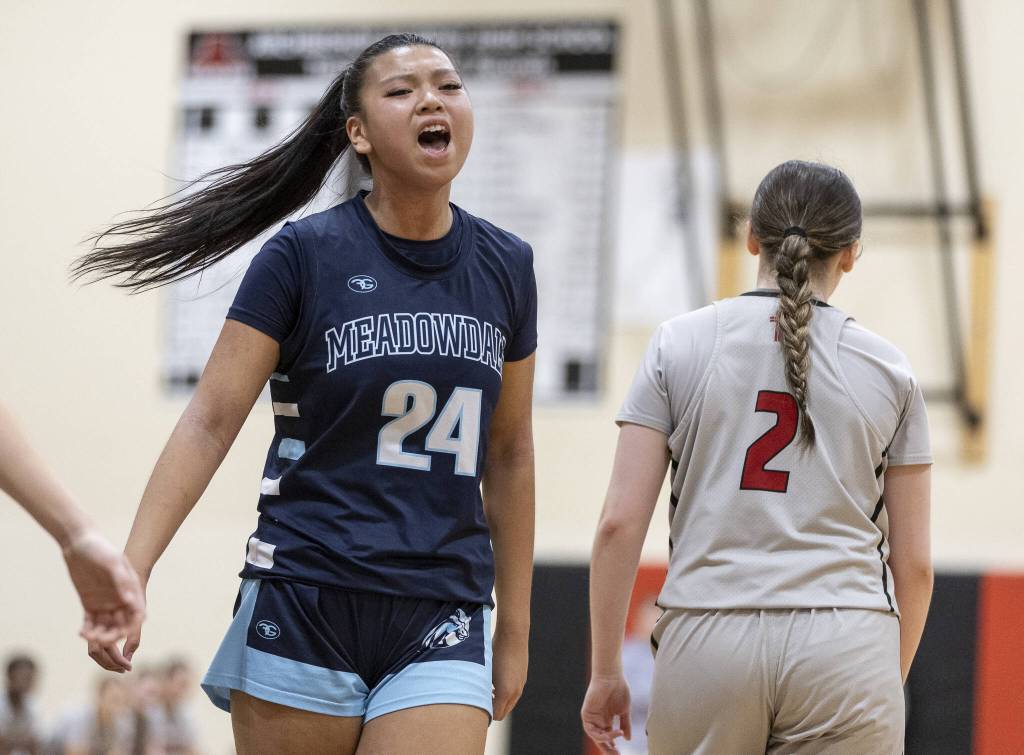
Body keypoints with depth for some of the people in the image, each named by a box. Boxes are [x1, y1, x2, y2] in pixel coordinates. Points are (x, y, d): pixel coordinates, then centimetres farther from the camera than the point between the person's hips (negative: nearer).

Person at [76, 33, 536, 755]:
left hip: (441, 627, 2)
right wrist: (129, 569, -15)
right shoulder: (305, 255, -2)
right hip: (304, 608, -2)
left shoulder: (505, 266, 9)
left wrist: (515, 628, 18)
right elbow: (211, 422, -5)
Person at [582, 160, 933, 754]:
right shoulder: (889, 371, 8)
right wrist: (888, 686, 22)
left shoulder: (681, 344, 7)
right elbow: (915, 565, 9)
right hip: (847, 648, -1)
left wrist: (605, 671, 9)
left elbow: (620, 523, 1)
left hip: (708, 640, 1)